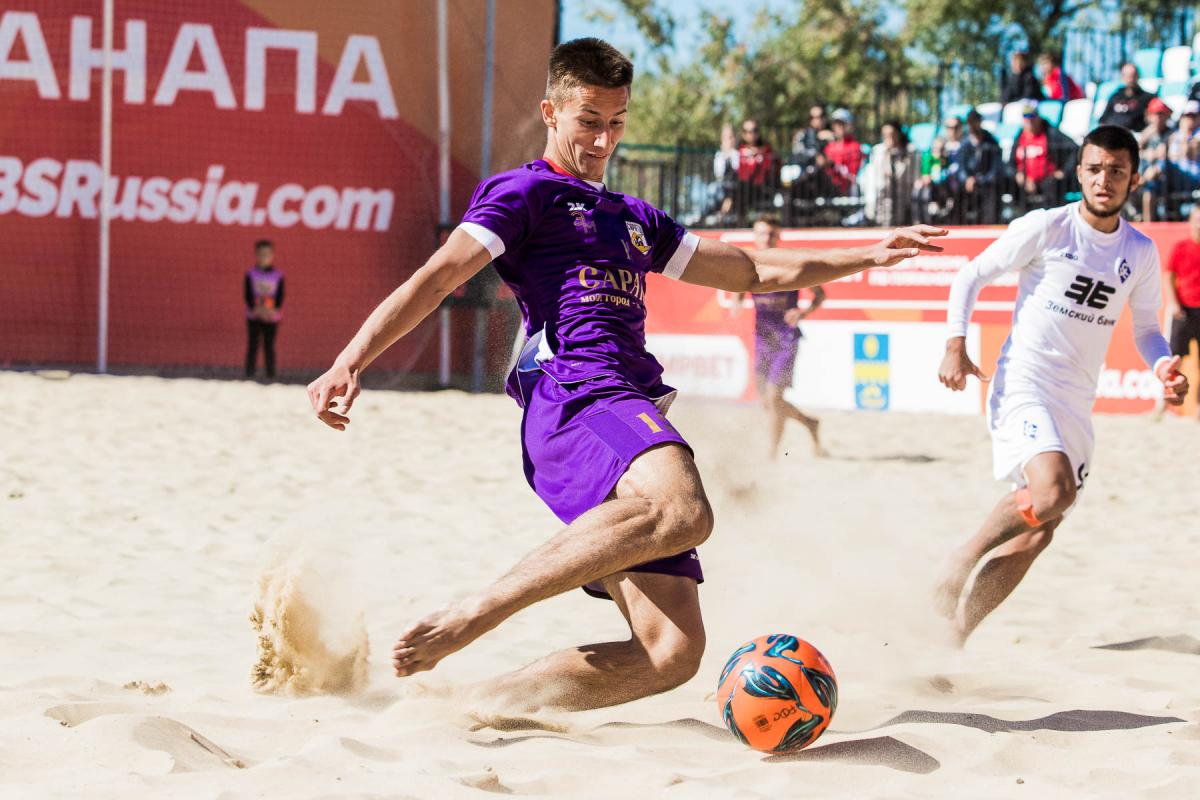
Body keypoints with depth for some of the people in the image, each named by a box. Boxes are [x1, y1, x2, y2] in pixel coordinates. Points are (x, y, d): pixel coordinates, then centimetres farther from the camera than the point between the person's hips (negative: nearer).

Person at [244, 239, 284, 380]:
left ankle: (270, 375, 5)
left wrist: (275, 309, -16)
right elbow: (247, 295, -3)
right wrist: (256, 309, -16)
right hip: (253, 316, 0)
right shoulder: (251, 274, 1)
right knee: (253, 346, 2)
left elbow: (280, 296, 0)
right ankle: (249, 375, 6)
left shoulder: (278, 275, 2)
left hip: (272, 317, 0)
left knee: (269, 346, 2)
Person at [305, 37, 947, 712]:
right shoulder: (523, 192, 11)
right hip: (575, 397, -8)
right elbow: (436, 279, -2)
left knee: (673, 651, -8)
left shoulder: (636, 220, 34)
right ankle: (465, 618, -36)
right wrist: (351, 363, -16)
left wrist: (868, 256, 36)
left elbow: (752, 271, 40)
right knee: (682, 510, -40)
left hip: (634, 415, 8)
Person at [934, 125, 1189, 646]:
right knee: (1054, 491, -29)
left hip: (1078, 402, 6)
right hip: (1023, 383, -6)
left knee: (1036, 533, 4)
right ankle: (962, 558, -8)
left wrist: (1163, 366, -4)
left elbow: (1145, 329, 18)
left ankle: (955, 633, 14)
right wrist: (956, 345, -13)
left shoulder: (1141, 252, 8)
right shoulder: (1046, 227, -6)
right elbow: (971, 277, 0)